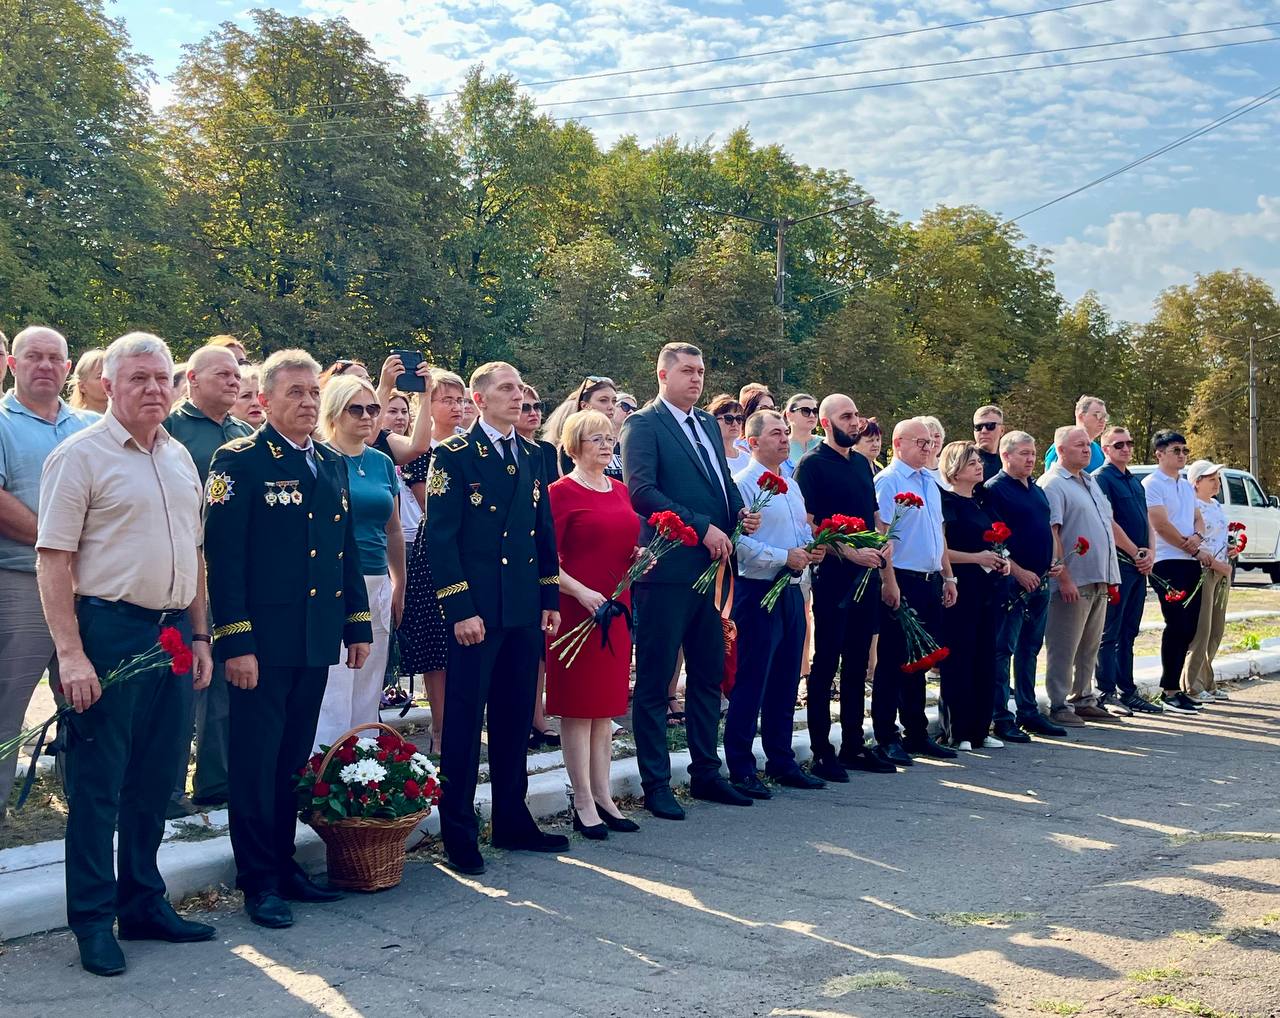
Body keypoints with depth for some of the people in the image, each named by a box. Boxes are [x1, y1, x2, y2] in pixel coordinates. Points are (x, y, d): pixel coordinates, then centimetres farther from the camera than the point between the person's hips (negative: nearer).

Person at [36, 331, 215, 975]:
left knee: (154, 778, 14)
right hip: (107, 631, -6)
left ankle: (144, 904, 26)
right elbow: (53, 560, -11)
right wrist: (70, 654, -18)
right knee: (97, 783, 2)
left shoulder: (179, 458, 13)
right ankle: (92, 922, 13)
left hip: (170, 633, 6)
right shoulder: (80, 456, -7)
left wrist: (200, 635, 14)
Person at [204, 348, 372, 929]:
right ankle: (259, 881, 11)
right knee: (256, 761, 2)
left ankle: (284, 863, 26)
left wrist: (358, 624, 12)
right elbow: (223, 556, -12)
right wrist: (236, 642, -17)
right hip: (262, 641, -6)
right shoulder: (238, 462, -7)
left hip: (317, 639, 6)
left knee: (294, 758, 14)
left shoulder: (333, 465, 13)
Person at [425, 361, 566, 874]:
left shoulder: (531, 456, 13)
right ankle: (458, 832, 10)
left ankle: (512, 821, 24)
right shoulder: (454, 455, -6)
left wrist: (550, 598, 10)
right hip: (476, 610, -6)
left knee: (515, 718, 12)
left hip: (525, 610, 6)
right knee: (465, 720, 1)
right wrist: (461, 609, -15)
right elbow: (440, 538, -10)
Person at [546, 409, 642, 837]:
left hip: (615, 607, 7)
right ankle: (583, 804, 5)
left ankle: (603, 797, 18)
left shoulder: (620, 490, 13)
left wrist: (639, 555, 4)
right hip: (576, 608, -7)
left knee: (606, 704, 11)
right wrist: (580, 592, -22)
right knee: (578, 705, -1)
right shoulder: (561, 492, -8)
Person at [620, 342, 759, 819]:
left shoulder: (708, 424, 17)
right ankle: (656, 784, 8)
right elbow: (642, 491, -18)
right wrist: (702, 527, -20)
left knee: (708, 676, 14)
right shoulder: (643, 425, -7)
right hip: (668, 569, -8)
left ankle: (705, 773, 24)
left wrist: (742, 513, 1)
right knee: (655, 681, 1)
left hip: (711, 566, 8)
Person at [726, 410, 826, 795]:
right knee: (751, 683, -3)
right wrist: (784, 557, -20)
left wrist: (813, 548, 2)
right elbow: (738, 540, -20)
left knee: (785, 682, 14)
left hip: (791, 591, 8)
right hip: (757, 591, -8)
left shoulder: (792, 486, 17)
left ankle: (781, 761, 24)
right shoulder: (742, 484, -11)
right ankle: (741, 770, 4)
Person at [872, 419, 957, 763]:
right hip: (902, 581, -8)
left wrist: (948, 576, 17)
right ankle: (886, 739, 5)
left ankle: (917, 734, 22)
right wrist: (889, 581, -20)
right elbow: (882, 532, -15)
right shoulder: (888, 481, -9)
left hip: (930, 581, 8)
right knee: (893, 661, -2)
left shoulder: (931, 482, 16)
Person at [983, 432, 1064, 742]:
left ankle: (1029, 712, 20)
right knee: (1003, 650, -4)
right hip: (1012, 582, -8)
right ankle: (1001, 718, -2)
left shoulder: (1037, 491, 18)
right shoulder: (994, 489, -9)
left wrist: (1053, 562, 10)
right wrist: (1018, 571, -18)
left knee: (1030, 649, 13)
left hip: (1039, 582, 8)